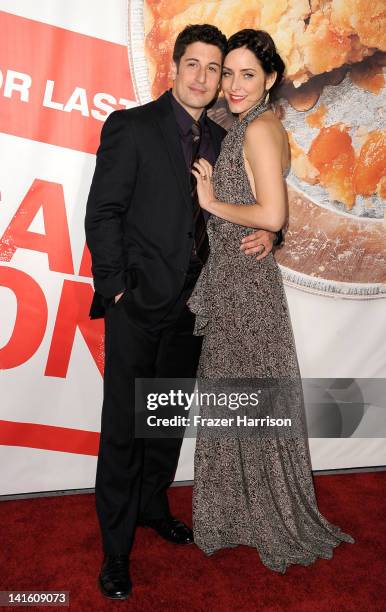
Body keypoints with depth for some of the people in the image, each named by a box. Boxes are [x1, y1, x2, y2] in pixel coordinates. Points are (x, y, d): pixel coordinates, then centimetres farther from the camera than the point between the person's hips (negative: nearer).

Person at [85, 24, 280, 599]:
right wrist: (116, 289, -13)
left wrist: (267, 231, -5)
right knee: (123, 427, 2)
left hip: (190, 303, 6)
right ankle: (116, 548, 19)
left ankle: (153, 505, 40)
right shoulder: (130, 126, -5)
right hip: (137, 303, -5)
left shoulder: (220, 139, 12)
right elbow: (102, 214, -8)